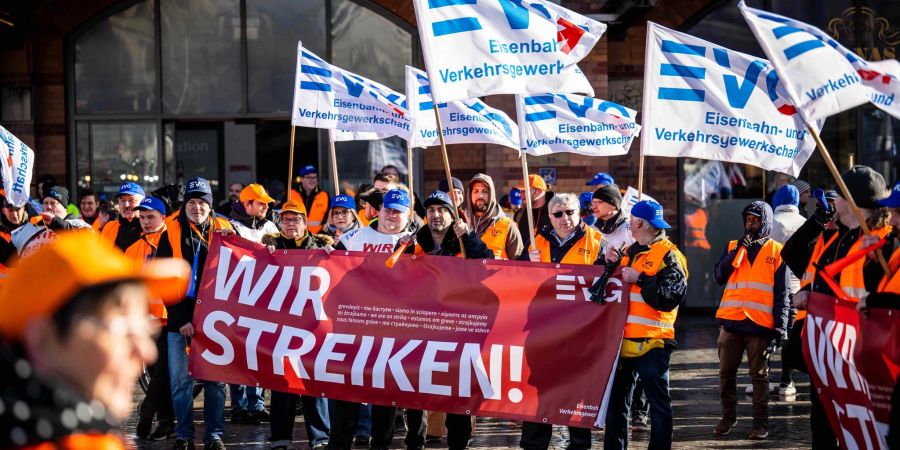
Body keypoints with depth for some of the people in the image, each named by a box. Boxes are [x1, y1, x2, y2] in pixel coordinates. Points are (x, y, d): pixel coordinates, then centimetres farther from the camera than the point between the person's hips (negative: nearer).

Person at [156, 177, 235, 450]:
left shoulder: (224, 230, 4)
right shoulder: (172, 233, 1)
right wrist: (181, 318, -8)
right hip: (179, 319, 0)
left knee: (215, 379, 3)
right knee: (180, 379, 3)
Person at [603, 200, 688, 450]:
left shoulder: (668, 255, -8)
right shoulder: (630, 252, 17)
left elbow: (673, 296, -19)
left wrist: (639, 279, -20)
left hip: (651, 341, -8)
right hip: (623, 338, 8)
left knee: (658, 401, -1)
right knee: (616, 398, 13)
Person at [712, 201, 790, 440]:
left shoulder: (776, 251, 4)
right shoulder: (733, 247, 13)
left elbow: (782, 293, 3)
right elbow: (720, 277, 0)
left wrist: (780, 326, -4)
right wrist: (738, 250, -7)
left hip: (760, 324, -3)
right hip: (731, 322, 3)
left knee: (759, 375, 1)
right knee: (726, 372, 7)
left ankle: (760, 422, 5)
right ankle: (728, 416, 18)